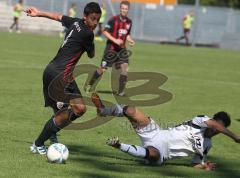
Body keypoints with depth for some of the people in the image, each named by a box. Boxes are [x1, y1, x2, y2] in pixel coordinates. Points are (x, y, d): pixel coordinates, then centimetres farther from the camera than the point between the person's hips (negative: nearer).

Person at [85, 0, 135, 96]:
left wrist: (130, 40, 1)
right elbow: (105, 31, -11)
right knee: (102, 69, -1)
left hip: (121, 48, 4)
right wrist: (115, 40, -21)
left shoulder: (129, 22, 7)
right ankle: (89, 84, 21)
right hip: (111, 48, -4)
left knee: (124, 67, -15)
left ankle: (121, 91, -7)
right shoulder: (114, 19, -11)